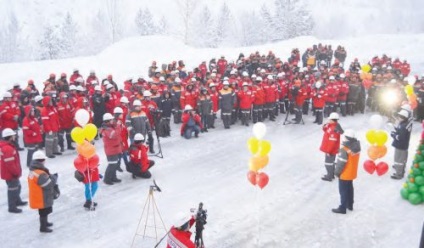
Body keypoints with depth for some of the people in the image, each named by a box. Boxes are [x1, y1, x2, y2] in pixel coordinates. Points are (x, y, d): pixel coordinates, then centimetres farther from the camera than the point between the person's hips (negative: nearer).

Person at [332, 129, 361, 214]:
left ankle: (342, 208, 13)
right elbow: (353, 160, 7)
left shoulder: (344, 149, -29)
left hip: (345, 174, -8)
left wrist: (337, 172, -10)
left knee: (343, 191, 4)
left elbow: (341, 162, -23)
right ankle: (350, 205, 36)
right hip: (352, 173, 8)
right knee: (350, 189, 22)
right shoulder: (356, 147, -4)